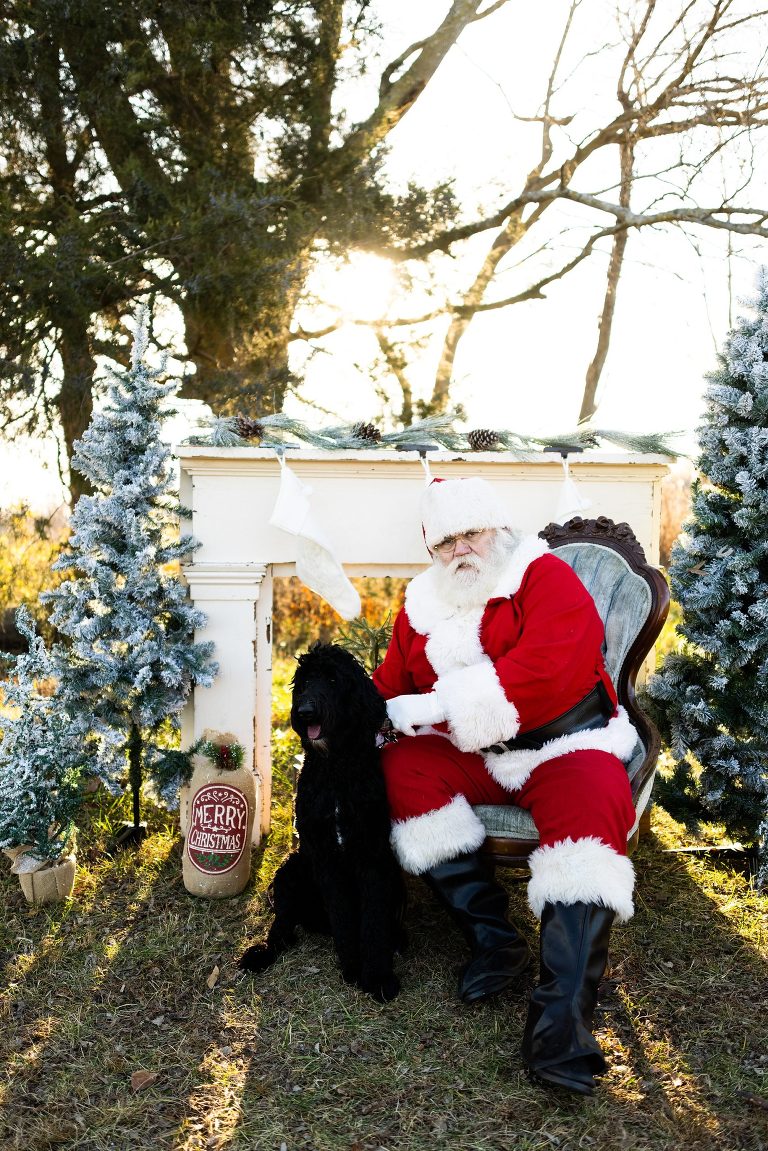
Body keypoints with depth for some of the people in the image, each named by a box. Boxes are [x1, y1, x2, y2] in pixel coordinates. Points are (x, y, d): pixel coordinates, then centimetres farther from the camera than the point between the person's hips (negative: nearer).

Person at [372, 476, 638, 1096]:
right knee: (403, 766, -21)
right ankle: (494, 939, -16)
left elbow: (547, 671, -24)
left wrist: (440, 704, -24)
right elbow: (393, 685, 17)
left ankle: (560, 1019, -35)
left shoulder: (547, 577, -8)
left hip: (565, 747, -4)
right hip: (473, 758, 5)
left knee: (590, 806, -33)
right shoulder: (423, 605, 11)